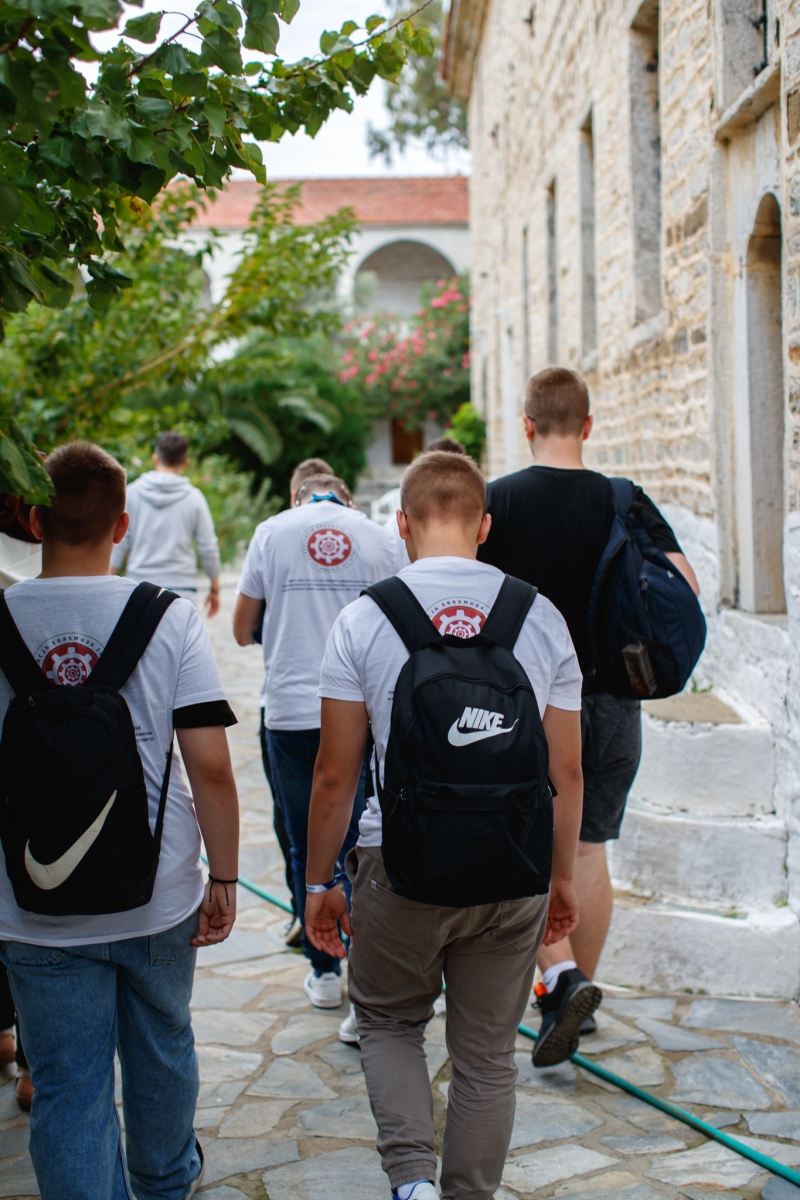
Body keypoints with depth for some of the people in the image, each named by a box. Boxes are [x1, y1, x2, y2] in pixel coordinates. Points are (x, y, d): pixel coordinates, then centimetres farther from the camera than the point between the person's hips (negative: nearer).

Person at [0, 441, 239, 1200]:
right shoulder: (168, 618, -9)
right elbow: (211, 768, -12)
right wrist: (223, 879, -1)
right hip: (159, 900, 2)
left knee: (68, 1092, 7)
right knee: (161, 1050, 25)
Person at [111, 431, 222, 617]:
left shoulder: (133, 492, 1)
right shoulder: (194, 497, -1)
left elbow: (120, 541, 3)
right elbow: (208, 547, 2)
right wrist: (214, 589, 14)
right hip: (180, 586, -2)